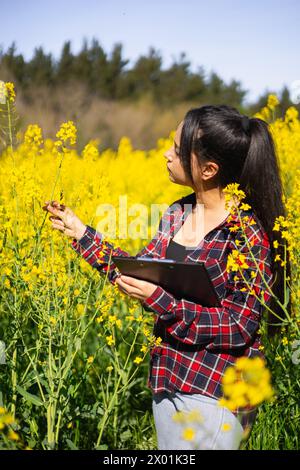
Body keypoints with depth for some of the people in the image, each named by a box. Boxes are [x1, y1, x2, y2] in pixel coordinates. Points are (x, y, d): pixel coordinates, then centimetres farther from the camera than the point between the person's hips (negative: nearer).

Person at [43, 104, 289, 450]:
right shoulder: (177, 214, 2)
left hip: (213, 395, -7)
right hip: (168, 382, 7)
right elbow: (139, 272, 10)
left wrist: (160, 300, -26)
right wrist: (81, 234, 6)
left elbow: (240, 327, -19)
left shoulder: (248, 231, -18)